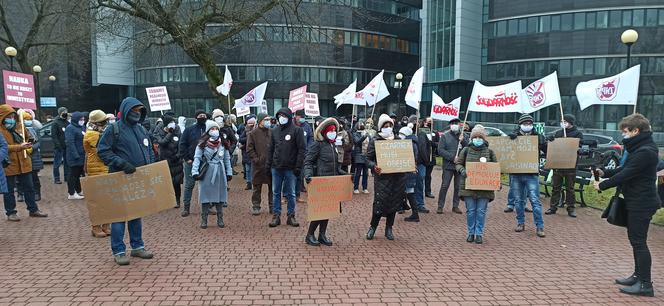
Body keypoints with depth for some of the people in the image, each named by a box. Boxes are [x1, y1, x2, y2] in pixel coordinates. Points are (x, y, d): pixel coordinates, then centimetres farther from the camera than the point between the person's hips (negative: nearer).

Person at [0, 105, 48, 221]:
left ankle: (33, 209, 23)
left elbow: (28, 137, 23)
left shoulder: (19, 126, 6)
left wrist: (29, 142, 1)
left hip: (24, 163, 5)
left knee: (29, 188, 12)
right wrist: (20, 147, -26)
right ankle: (10, 213, 17)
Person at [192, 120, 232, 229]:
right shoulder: (202, 144, -3)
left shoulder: (223, 143, 7)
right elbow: (197, 158, -9)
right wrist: (195, 172, -20)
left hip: (220, 173, 3)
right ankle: (204, 219, 11)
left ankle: (220, 219, 18)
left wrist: (229, 172, 5)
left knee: (220, 194, 8)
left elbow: (227, 159, 9)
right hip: (207, 173, -3)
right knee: (205, 195, 1)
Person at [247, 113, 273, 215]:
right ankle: (256, 206, 15)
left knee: (272, 186, 8)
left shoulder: (272, 132, 8)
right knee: (257, 187, 6)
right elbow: (249, 149, -2)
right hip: (259, 165, -3)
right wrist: (256, 159, -11)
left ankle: (272, 206, 18)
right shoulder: (253, 133, -1)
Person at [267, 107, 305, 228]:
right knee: (276, 193, 8)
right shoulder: (275, 130, 10)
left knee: (290, 193, 6)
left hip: (290, 168, -4)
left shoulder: (297, 130, -5)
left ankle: (291, 216, 16)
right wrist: (269, 164, 7)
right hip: (276, 168, 4)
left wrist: (298, 167, -14)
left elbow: (301, 149, -9)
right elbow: (271, 149, 15)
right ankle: (276, 216, 16)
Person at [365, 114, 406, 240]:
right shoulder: (375, 141, 0)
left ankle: (389, 228, 24)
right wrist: (374, 167, -22)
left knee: (394, 202, 8)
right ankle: (373, 226, 15)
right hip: (382, 177, -4)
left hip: (398, 177, 4)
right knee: (379, 202, -7)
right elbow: (368, 159, -2)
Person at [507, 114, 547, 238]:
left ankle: (539, 227, 1)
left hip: (532, 174, -1)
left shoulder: (538, 137, 5)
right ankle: (521, 223, 25)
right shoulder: (514, 136, 5)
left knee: (535, 200, -5)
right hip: (516, 174, 2)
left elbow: (548, 151, 5)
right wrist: (510, 137, -23)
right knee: (519, 200, 12)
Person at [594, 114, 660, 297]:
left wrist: (602, 185, -13)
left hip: (641, 204, -10)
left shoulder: (645, 152, -22)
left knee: (639, 242, -5)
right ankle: (638, 276, 28)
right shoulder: (640, 148, 12)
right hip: (637, 201, 11)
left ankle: (645, 284, 2)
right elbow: (625, 169, 16)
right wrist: (605, 173, 3)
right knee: (635, 240, 17)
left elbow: (626, 175, -23)